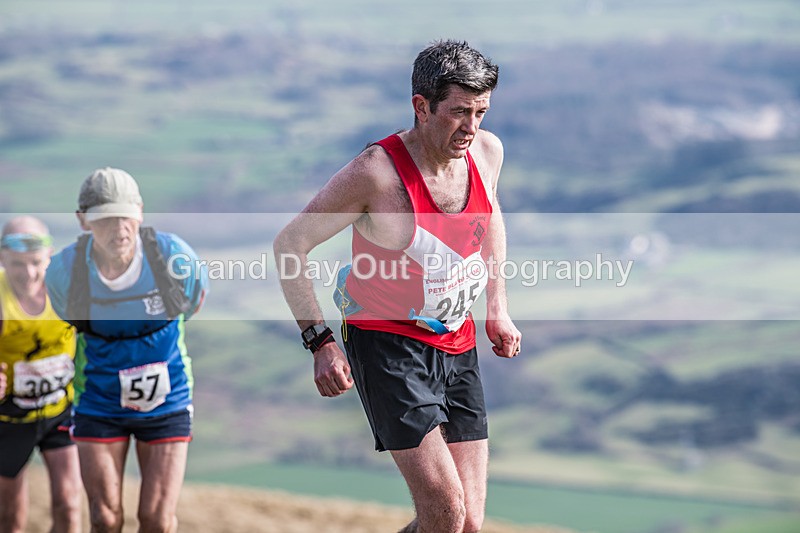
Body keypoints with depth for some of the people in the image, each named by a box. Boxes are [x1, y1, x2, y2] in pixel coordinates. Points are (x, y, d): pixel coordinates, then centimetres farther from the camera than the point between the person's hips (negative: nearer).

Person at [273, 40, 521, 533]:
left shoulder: (487, 151, -3)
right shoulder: (376, 172, -21)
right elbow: (289, 244, -12)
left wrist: (498, 309, 20)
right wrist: (321, 342, -18)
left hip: (458, 346, 6)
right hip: (387, 343, -6)